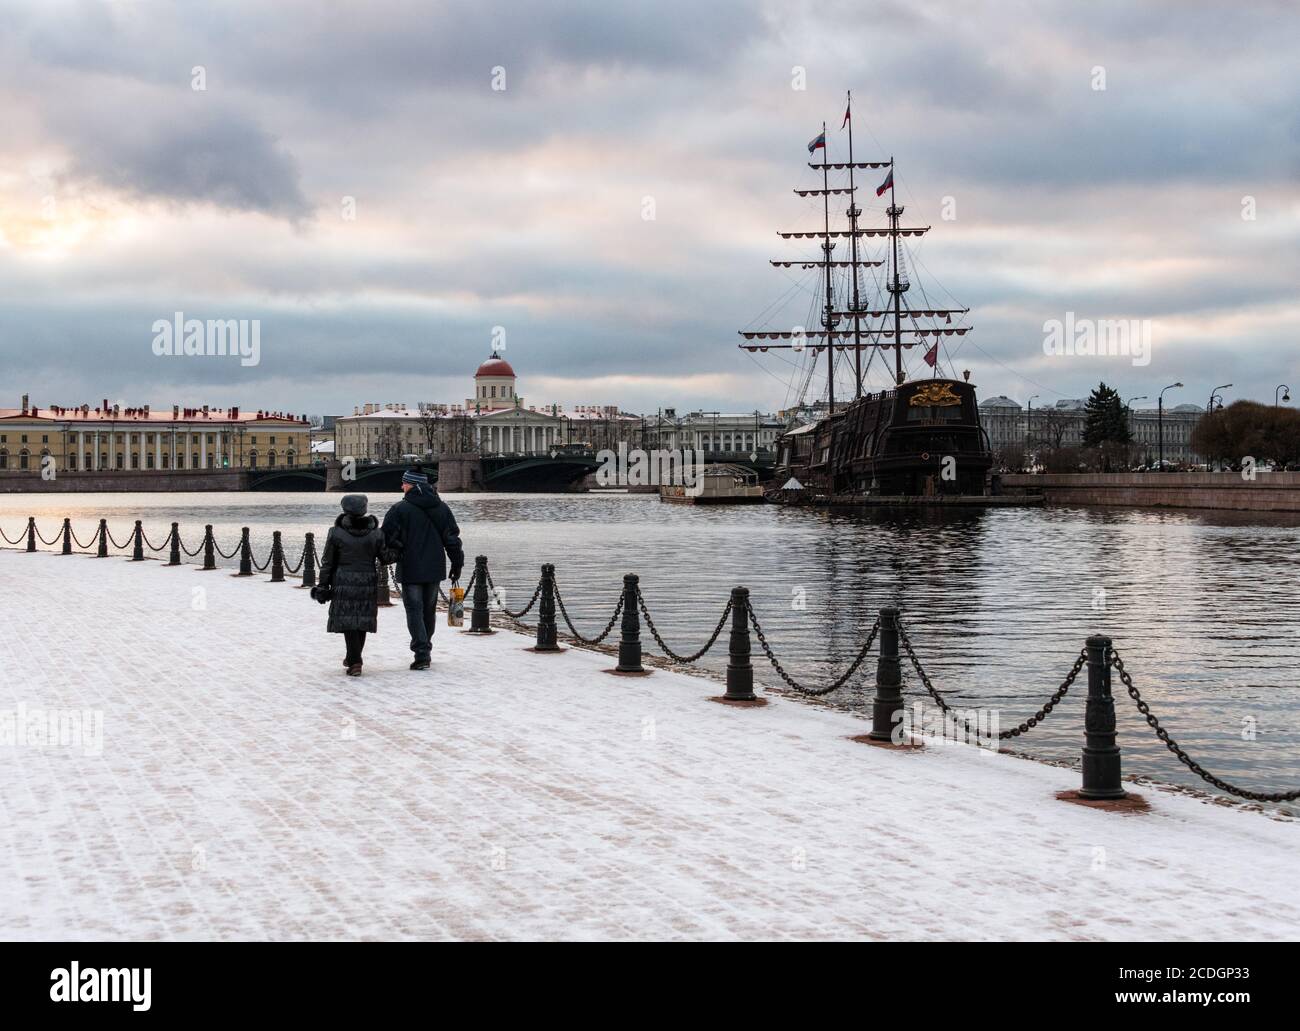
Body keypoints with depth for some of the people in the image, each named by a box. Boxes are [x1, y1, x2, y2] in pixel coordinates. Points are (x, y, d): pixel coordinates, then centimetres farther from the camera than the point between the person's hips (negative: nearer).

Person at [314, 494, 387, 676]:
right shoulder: (376, 533, -4)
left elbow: (327, 562, -2)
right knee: (362, 620, 14)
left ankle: (354, 662, -12)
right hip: (368, 582, 2)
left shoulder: (336, 533, -6)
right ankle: (353, 658, 28)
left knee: (347, 621, 0)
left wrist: (323, 585, 6)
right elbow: (386, 557, 4)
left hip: (344, 582, -2)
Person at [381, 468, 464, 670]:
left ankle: (421, 653, -10)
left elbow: (388, 538, -12)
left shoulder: (400, 509, -11)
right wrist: (457, 564, 13)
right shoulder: (441, 508, 5)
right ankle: (425, 650, 26)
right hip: (435, 569, 5)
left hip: (410, 570, -5)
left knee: (414, 610, -1)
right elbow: (452, 538, 7)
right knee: (429, 610, 16)